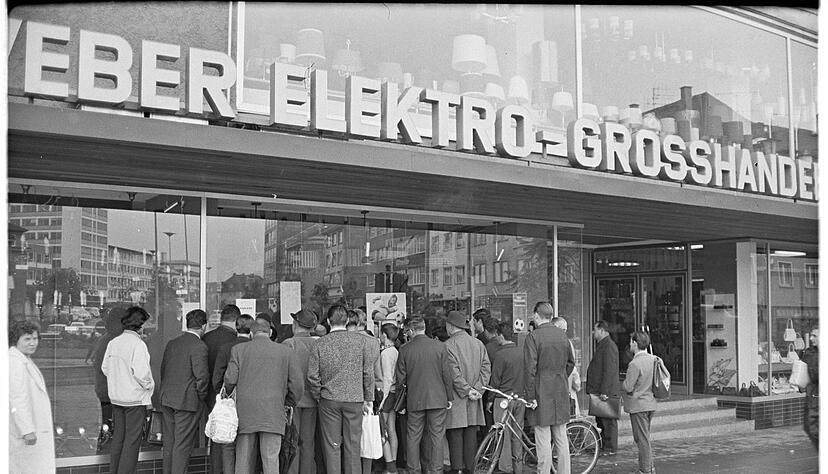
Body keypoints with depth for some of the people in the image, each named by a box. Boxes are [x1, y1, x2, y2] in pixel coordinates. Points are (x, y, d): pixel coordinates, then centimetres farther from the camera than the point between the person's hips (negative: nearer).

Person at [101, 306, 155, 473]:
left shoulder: (113, 343, 3)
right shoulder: (138, 344, -18)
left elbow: (105, 367, 10)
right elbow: (141, 372, -22)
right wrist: (149, 385, -5)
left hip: (116, 397, 7)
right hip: (135, 398, -7)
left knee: (118, 437, 17)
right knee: (132, 440, 3)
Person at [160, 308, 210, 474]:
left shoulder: (171, 343, 9)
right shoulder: (199, 346, -15)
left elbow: (163, 369, 14)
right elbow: (202, 376, -20)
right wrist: (201, 396, -6)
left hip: (167, 400, 7)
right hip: (188, 402, -7)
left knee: (169, 442, 15)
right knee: (183, 445, 0)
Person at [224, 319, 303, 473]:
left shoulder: (238, 349, 3)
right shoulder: (286, 351, 3)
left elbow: (230, 379, -3)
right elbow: (296, 383, 2)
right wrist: (289, 404, 17)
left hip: (244, 413, 1)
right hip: (273, 414, -1)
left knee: (244, 460, 9)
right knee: (271, 459, 0)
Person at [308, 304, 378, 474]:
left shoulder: (320, 343, -3)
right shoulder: (362, 340, -3)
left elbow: (312, 376, -3)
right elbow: (368, 372, -1)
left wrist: (318, 397, 11)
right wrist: (368, 398, 6)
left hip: (329, 401, 0)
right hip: (355, 399, 0)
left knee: (331, 445, 7)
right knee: (352, 444, 7)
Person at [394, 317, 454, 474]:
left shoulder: (404, 349, -5)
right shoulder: (439, 346, -4)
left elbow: (401, 376, 1)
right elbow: (446, 374, -2)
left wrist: (397, 388, 22)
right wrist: (449, 396, 7)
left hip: (415, 400, 0)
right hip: (438, 399, 0)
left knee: (413, 436, 10)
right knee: (436, 435, 7)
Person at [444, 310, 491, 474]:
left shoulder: (448, 345, -9)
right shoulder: (478, 343, 10)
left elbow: (454, 373, -15)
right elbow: (486, 367, 4)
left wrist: (467, 390, -10)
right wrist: (477, 389, -1)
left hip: (455, 397, -5)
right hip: (474, 399, 6)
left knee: (455, 435, -2)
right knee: (471, 434, 8)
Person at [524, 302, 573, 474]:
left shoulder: (533, 337, -12)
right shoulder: (562, 335, 7)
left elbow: (530, 369, -15)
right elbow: (570, 363, 16)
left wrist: (531, 397, -11)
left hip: (542, 393, -6)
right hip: (561, 394, 6)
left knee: (543, 440, -2)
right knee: (561, 438, 13)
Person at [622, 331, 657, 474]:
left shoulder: (635, 363, -21)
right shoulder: (652, 359, 4)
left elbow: (628, 387, -18)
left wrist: (623, 382, 1)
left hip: (638, 405, -8)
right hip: (650, 403, 8)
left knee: (642, 439, 0)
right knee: (644, 437, 19)